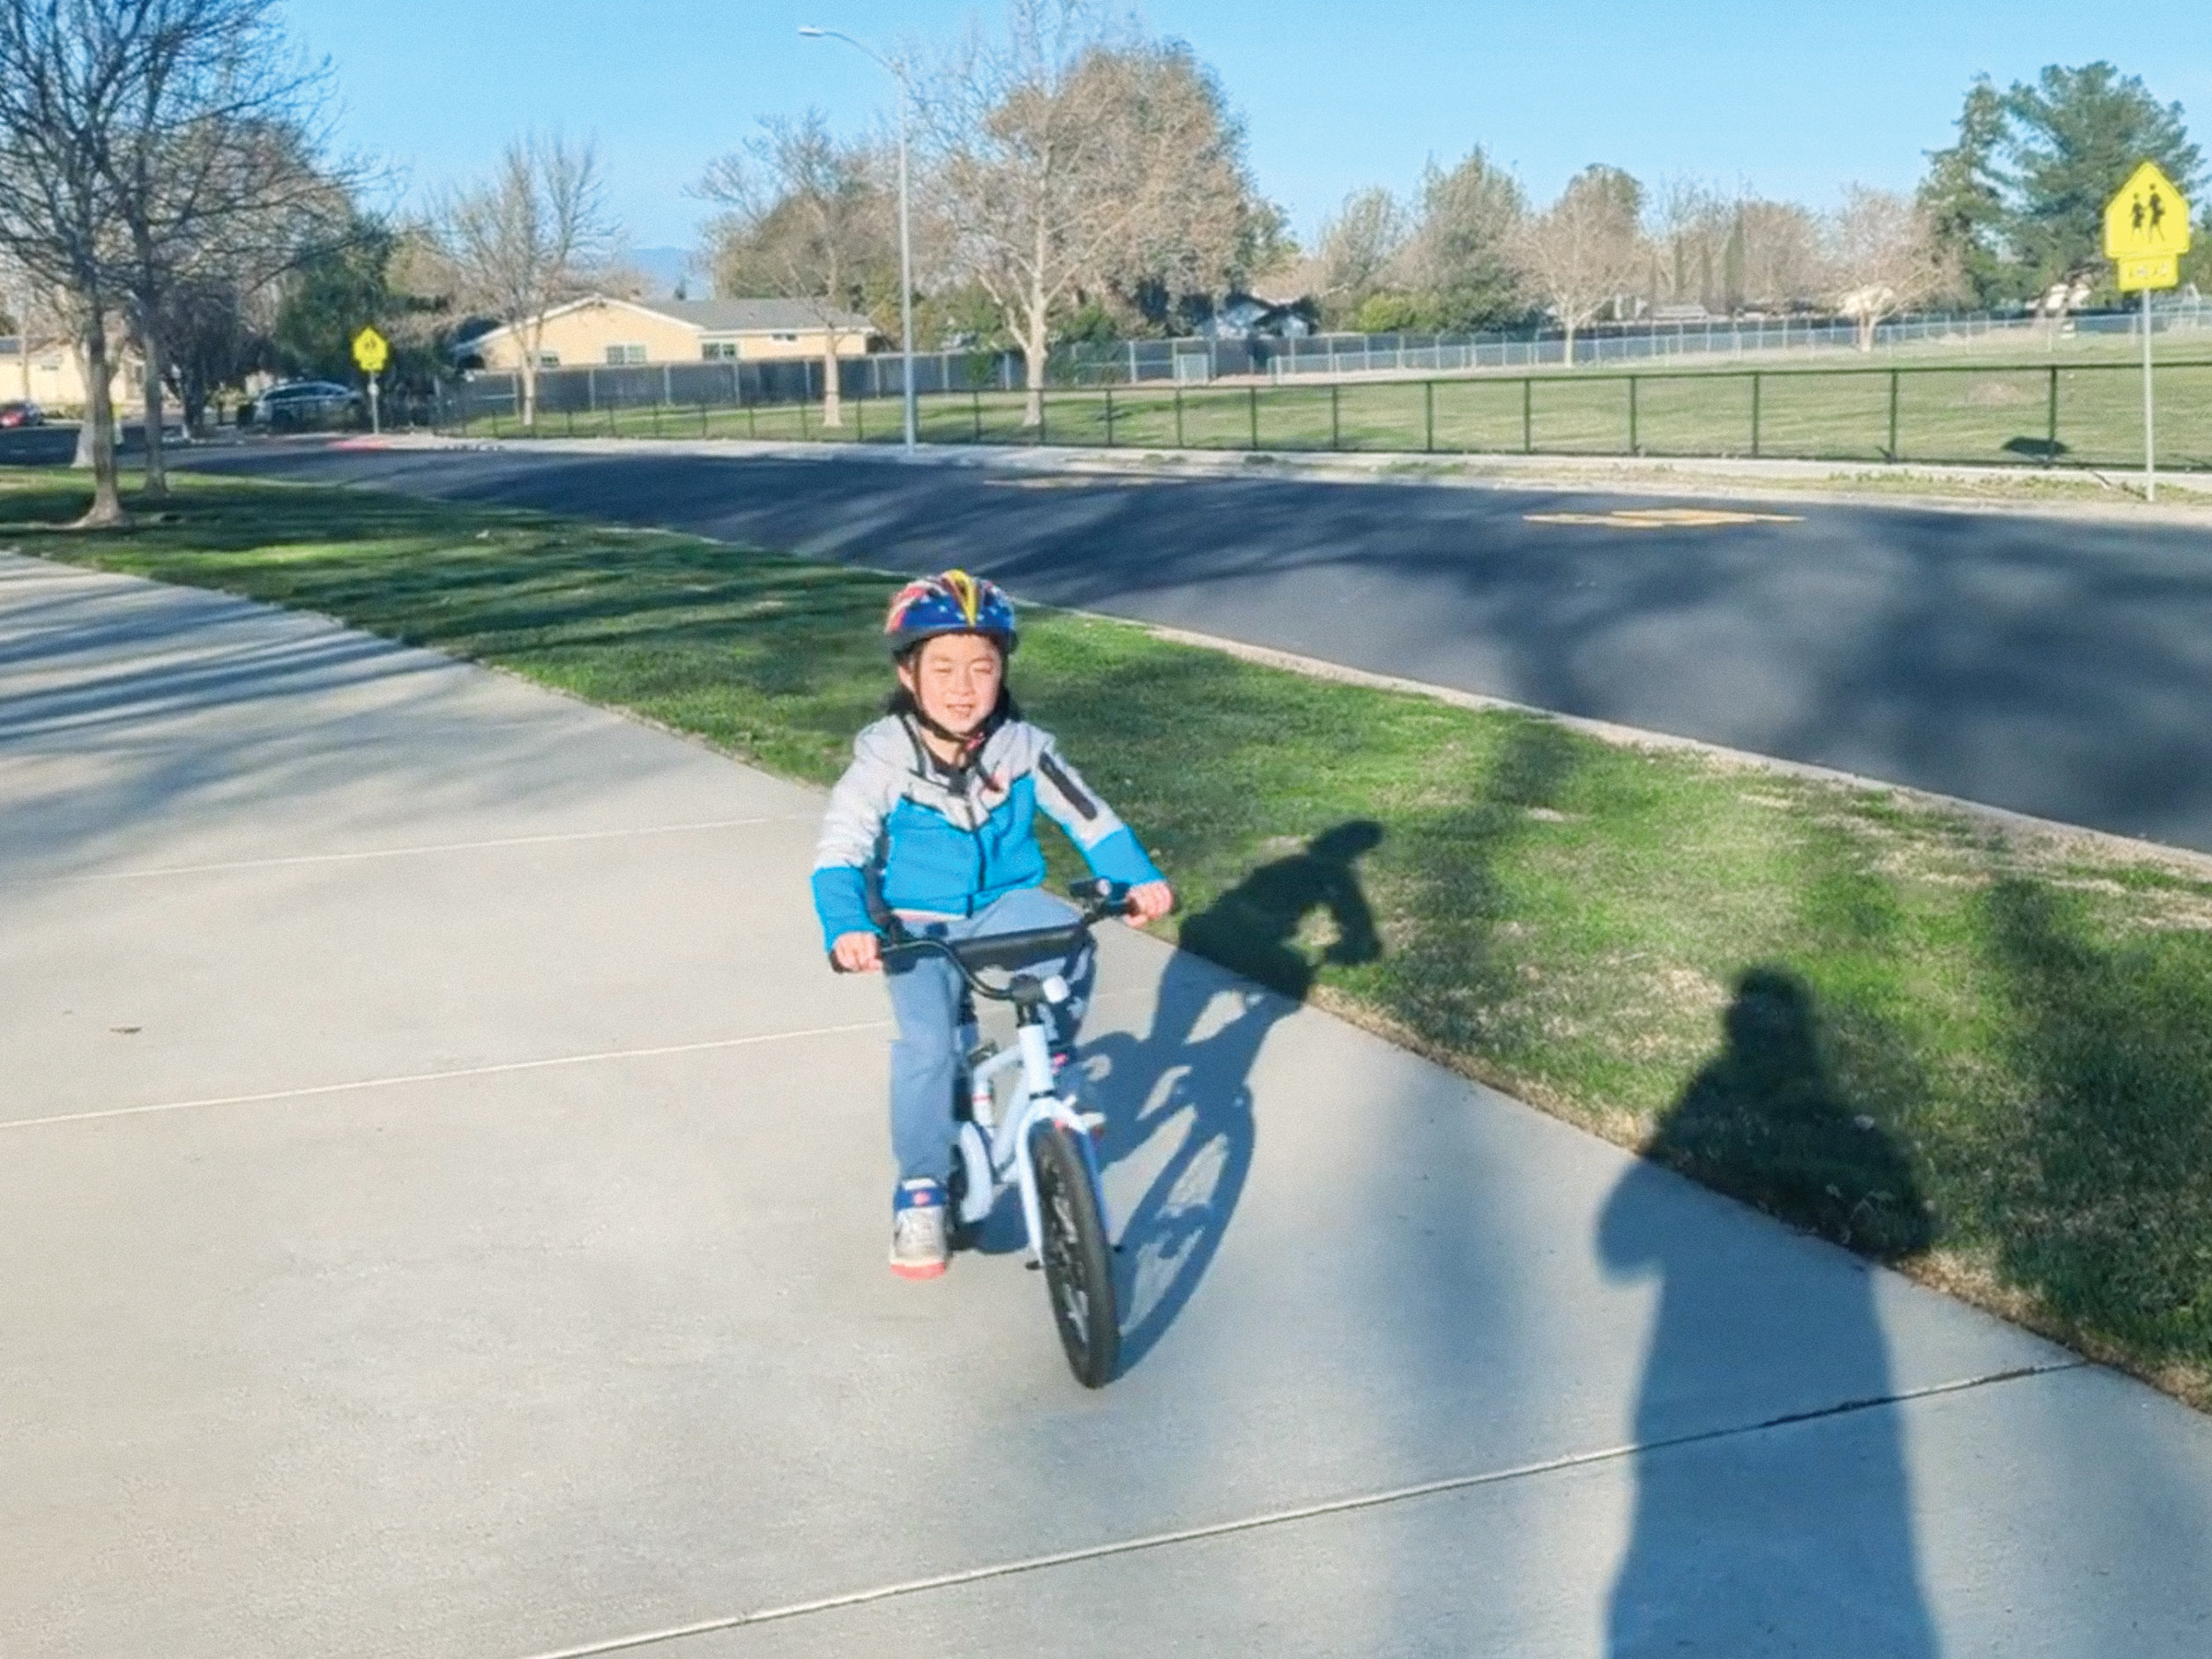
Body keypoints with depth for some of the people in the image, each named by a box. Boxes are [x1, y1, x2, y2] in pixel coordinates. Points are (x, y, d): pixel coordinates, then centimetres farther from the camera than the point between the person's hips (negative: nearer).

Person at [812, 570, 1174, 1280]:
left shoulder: (1022, 747, -7)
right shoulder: (885, 755, -15)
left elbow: (1089, 817, -5)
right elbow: (840, 852, -22)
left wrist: (1139, 879, -21)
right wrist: (846, 928, -39)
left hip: (1003, 906, 2)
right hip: (918, 923, -2)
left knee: (1069, 934, -29)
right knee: (926, 1042, -23)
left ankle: (1052, 1065, -3)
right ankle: (920, 1193, -6)